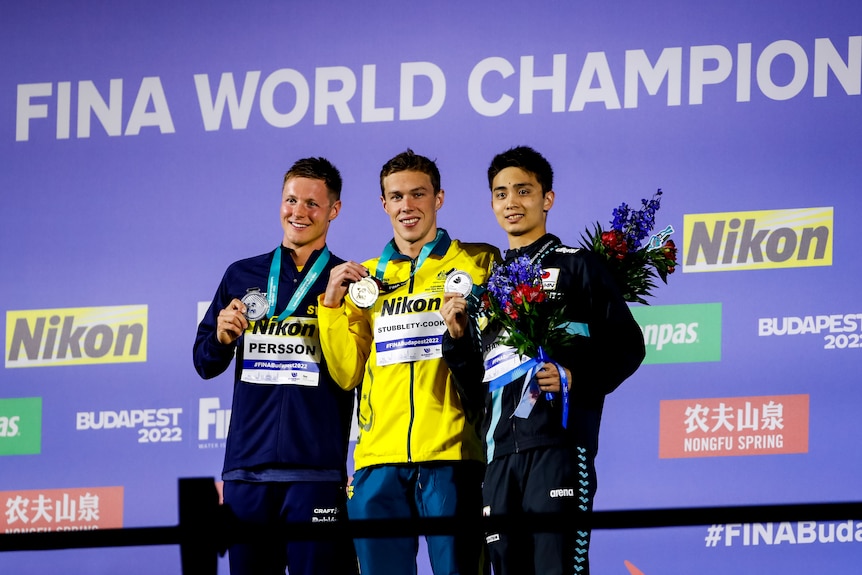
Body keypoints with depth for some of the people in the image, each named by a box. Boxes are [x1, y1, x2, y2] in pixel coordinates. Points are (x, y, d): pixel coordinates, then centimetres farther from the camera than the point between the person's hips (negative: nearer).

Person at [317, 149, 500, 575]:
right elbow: (347, 374, 14)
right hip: (379, 457, 4)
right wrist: (332, 303, 5)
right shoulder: (364, 278, 19)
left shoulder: (480, 264, 7)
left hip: (451, 453, -4)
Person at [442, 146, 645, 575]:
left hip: (558, 442, -6)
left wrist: (576, 377, -16)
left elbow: (627, 346, -1)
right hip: (499, 451, 6)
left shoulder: (576, 267, 5)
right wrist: (458, 337, 6)